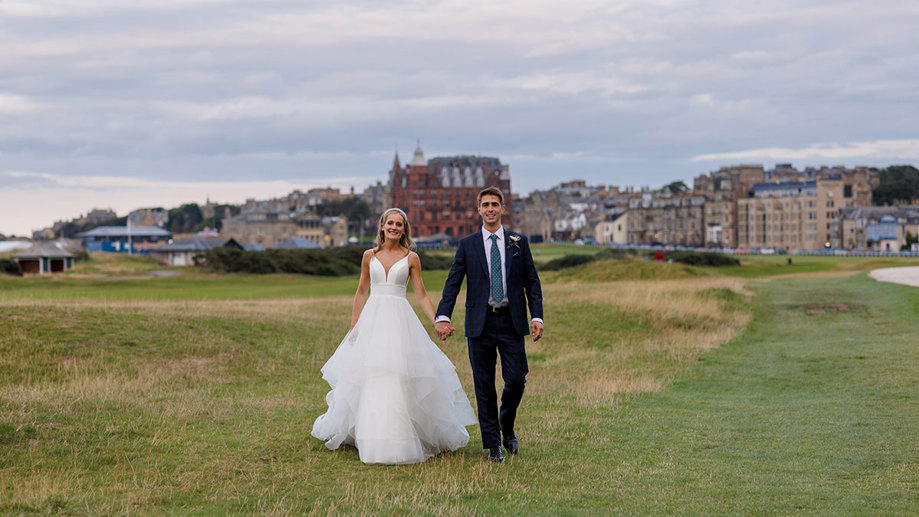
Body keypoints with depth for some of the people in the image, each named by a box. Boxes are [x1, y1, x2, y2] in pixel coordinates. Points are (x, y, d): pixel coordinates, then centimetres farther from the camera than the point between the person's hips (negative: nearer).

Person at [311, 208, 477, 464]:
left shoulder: (411, 258, 4)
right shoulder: (370, 256, 9)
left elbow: (421, 295, 4)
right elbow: (361, 292, 14)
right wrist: (354, 326, 8)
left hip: (400, 321, -2)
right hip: (372, 319, 2)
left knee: (399, 381, -6)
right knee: (369, 380, 1)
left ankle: (398, 441, 2)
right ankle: (372, 440, 13)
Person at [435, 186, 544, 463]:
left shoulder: (519, 242, 8)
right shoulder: (467, 245, 6)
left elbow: (532, 282, 7)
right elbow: (453, 282, 1)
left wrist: (537, 316, -4)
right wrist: (442, 317, -11)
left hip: (511, 322, 0)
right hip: (480, 323, 0)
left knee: (516, 379, -4)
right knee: (484, 385, 2)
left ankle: (507, 426, 25)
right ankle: (493, 445, 12)